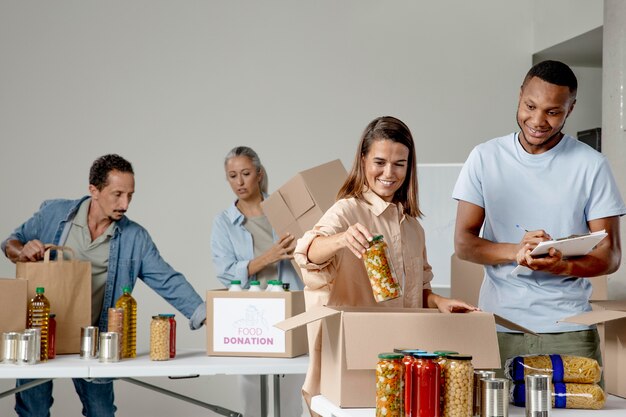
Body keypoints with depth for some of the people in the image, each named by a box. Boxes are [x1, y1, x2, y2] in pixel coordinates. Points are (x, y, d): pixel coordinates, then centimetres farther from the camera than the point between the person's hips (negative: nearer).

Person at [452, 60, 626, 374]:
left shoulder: (591, 165, 1)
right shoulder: (485, 158, 4)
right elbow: (464, 243, 1)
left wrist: (565, 266, -20)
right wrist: (515, 251, -18)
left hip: (568, 327, 0)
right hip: (498, 325, 1)